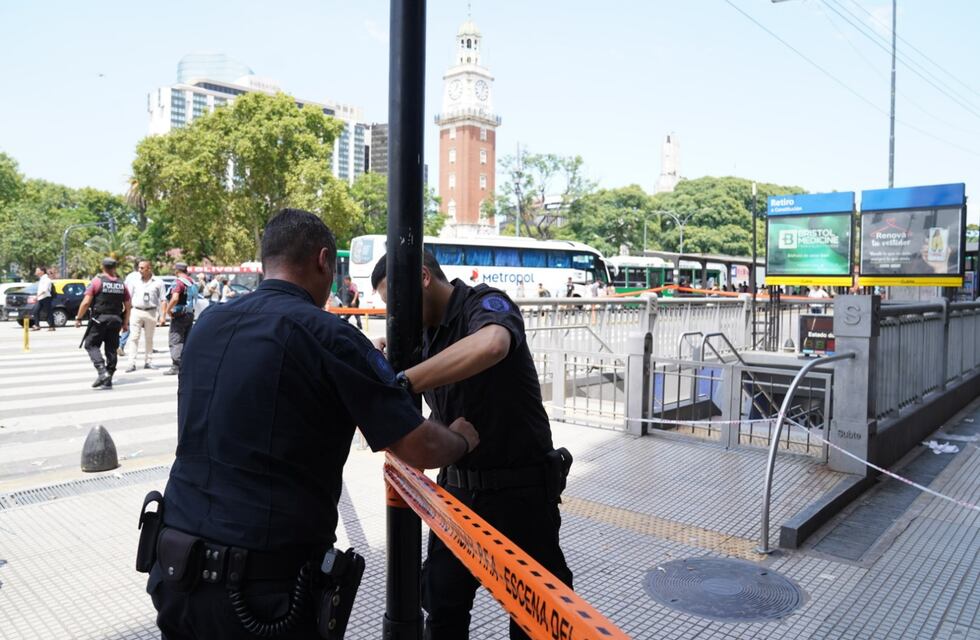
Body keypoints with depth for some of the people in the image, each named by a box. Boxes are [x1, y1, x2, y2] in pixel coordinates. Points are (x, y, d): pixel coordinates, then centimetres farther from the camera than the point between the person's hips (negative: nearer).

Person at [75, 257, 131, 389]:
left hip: (99, 319, -4)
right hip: (116, 320, 4)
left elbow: (86, 302, -9)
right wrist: (125, 323, 15)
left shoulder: (97, 281, -4)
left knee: (91, 344, 4)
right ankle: (108, 380, 9)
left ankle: (102, 371, -15)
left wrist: (78, 318, 0)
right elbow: (127, 306, 8)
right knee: (111, 349, 7)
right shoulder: (122, 284, 8)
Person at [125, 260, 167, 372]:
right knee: (134, 338, -3)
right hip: (136, 311, 0)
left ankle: (148, 362, 17)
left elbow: (163, 300, 2)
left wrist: (162, 315, -4)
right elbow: (128, 297, 8)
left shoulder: (158, 282, 2)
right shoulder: (135, 281, 5)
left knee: (149, 339, 8)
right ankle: (132, 364, -4)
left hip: (151, 312, 0)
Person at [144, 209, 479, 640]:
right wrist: (462, 439, 8)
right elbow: (421, 450, -14)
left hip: (174, 571, 7)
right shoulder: (327, 335, -15)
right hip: (264, 585, -6)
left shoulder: (207, 325, 5)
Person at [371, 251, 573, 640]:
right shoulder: (426, 334, 8)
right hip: (457, 488, 7)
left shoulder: (485, 303, -16)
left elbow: (492, 344, -42)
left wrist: (402, 382, -40)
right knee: (441, 605, 16)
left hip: (519, 490, -7)